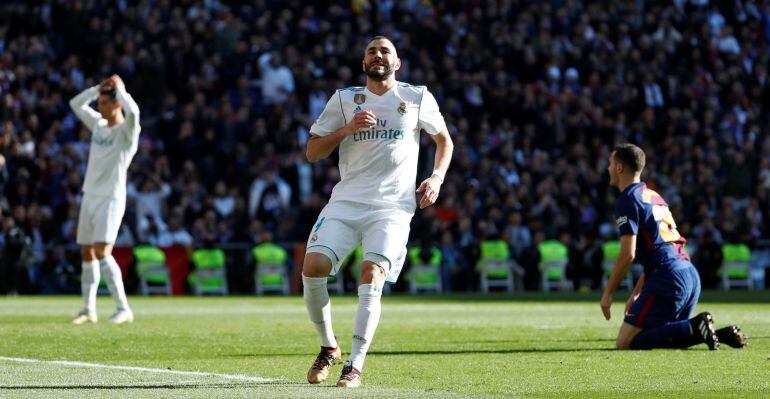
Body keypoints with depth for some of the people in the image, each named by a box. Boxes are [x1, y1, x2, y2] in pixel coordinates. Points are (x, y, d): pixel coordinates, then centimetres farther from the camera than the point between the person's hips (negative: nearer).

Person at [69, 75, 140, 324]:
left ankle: (123, 309, -15)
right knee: (87, 253, 8)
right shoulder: (99, 125, 13)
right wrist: (99, 88, 9)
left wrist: (120, 88, -14)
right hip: (90, 197, 8)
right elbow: (75, 104, 22)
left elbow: (133, 111, -31)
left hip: (111, 199, -8)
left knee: (101, 252, -18)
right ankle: (89, 309, 14)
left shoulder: (127, 130, -9)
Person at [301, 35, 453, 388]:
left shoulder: (418, 98, 9)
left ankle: (355, 367, -16)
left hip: (393, 205, -2)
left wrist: (437, 177, 4)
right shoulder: (344, 100, 10)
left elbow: (444, 139, 22)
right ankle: (329, 348, 6)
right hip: (346, 200, 2)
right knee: (313, 268, -16)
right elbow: (312, 152, 8)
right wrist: (347, 128, -7)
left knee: (371, 279, -21)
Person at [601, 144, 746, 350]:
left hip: (668, 278, -9)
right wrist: (636, 293, 29)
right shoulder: (653, 196, 25)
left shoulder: (627, 200, -4)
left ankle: (695, 327, -18)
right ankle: (722, 333, 0)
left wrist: (607, 293, -4)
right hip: (691, 276, 9)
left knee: (626, 343, -8)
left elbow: (627, 254, -13)